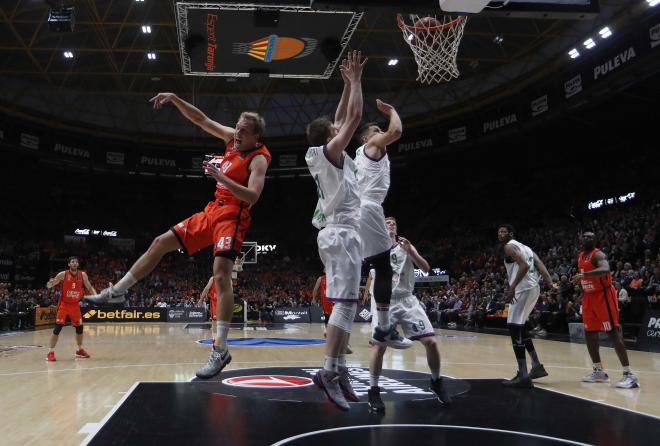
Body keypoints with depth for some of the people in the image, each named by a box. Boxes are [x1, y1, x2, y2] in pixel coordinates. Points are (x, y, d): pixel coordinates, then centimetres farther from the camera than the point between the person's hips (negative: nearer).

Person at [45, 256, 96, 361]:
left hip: (75, 305, 3)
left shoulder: (83, 275, -3)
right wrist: (50, 283, -32)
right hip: (64, 304, -3)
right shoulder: (63, 274, -11)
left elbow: (89, 287, 6)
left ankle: (79, 350, 25)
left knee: (79, 327, 7)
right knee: (57, 328, -12)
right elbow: (49, 286, -8)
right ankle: (51, 352, -4)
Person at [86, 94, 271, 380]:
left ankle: (220, 351, -21)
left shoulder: (258, 159, -14)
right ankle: (116, 292, 26)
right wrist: (174, 99, 5)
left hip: (232, 217, -9)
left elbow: (252, 196, -27)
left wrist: (220, 177, -33)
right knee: (161, 243, 11)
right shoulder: (232, 138, 7)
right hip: (213, 210, 9)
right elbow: (201, 120, 15)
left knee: (221, 275, -23)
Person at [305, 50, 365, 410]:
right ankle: (328, 371, -20)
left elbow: (342, 117, 29)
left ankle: (339, 370, 11)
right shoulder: (330, 151, -6)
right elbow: (355, 116, -11)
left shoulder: (323, 154, 18)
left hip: (338, 232, 10)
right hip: (342, 233, -10)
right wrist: (355, 79, 1)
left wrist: (348, 84, 28)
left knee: (345, 304, 9)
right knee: (346, 303, -16)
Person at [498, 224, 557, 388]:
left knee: (514, 328, -11)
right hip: (533, 288, 10)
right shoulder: (524, 247, 24)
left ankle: (523, 376, -14)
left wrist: (512, 287, -23)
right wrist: (550, 283, -3)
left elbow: (524, 266, -21)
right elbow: (540, 265, 10)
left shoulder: (510, 246, -5)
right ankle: (537, 366, 25)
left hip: (523, 289, -10)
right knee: (520, 327, 22)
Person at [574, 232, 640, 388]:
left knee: (613, 332, -12)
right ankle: (599, 371, 18)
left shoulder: (598, 255, -16)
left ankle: (629, 374, -12)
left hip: (604, 295, -9)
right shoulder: (580, 256, 11)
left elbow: (605, 269, -38)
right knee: (589, 333, 8)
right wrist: (582, 295, 20)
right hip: (589, 296, 9)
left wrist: (585, 274, -48)